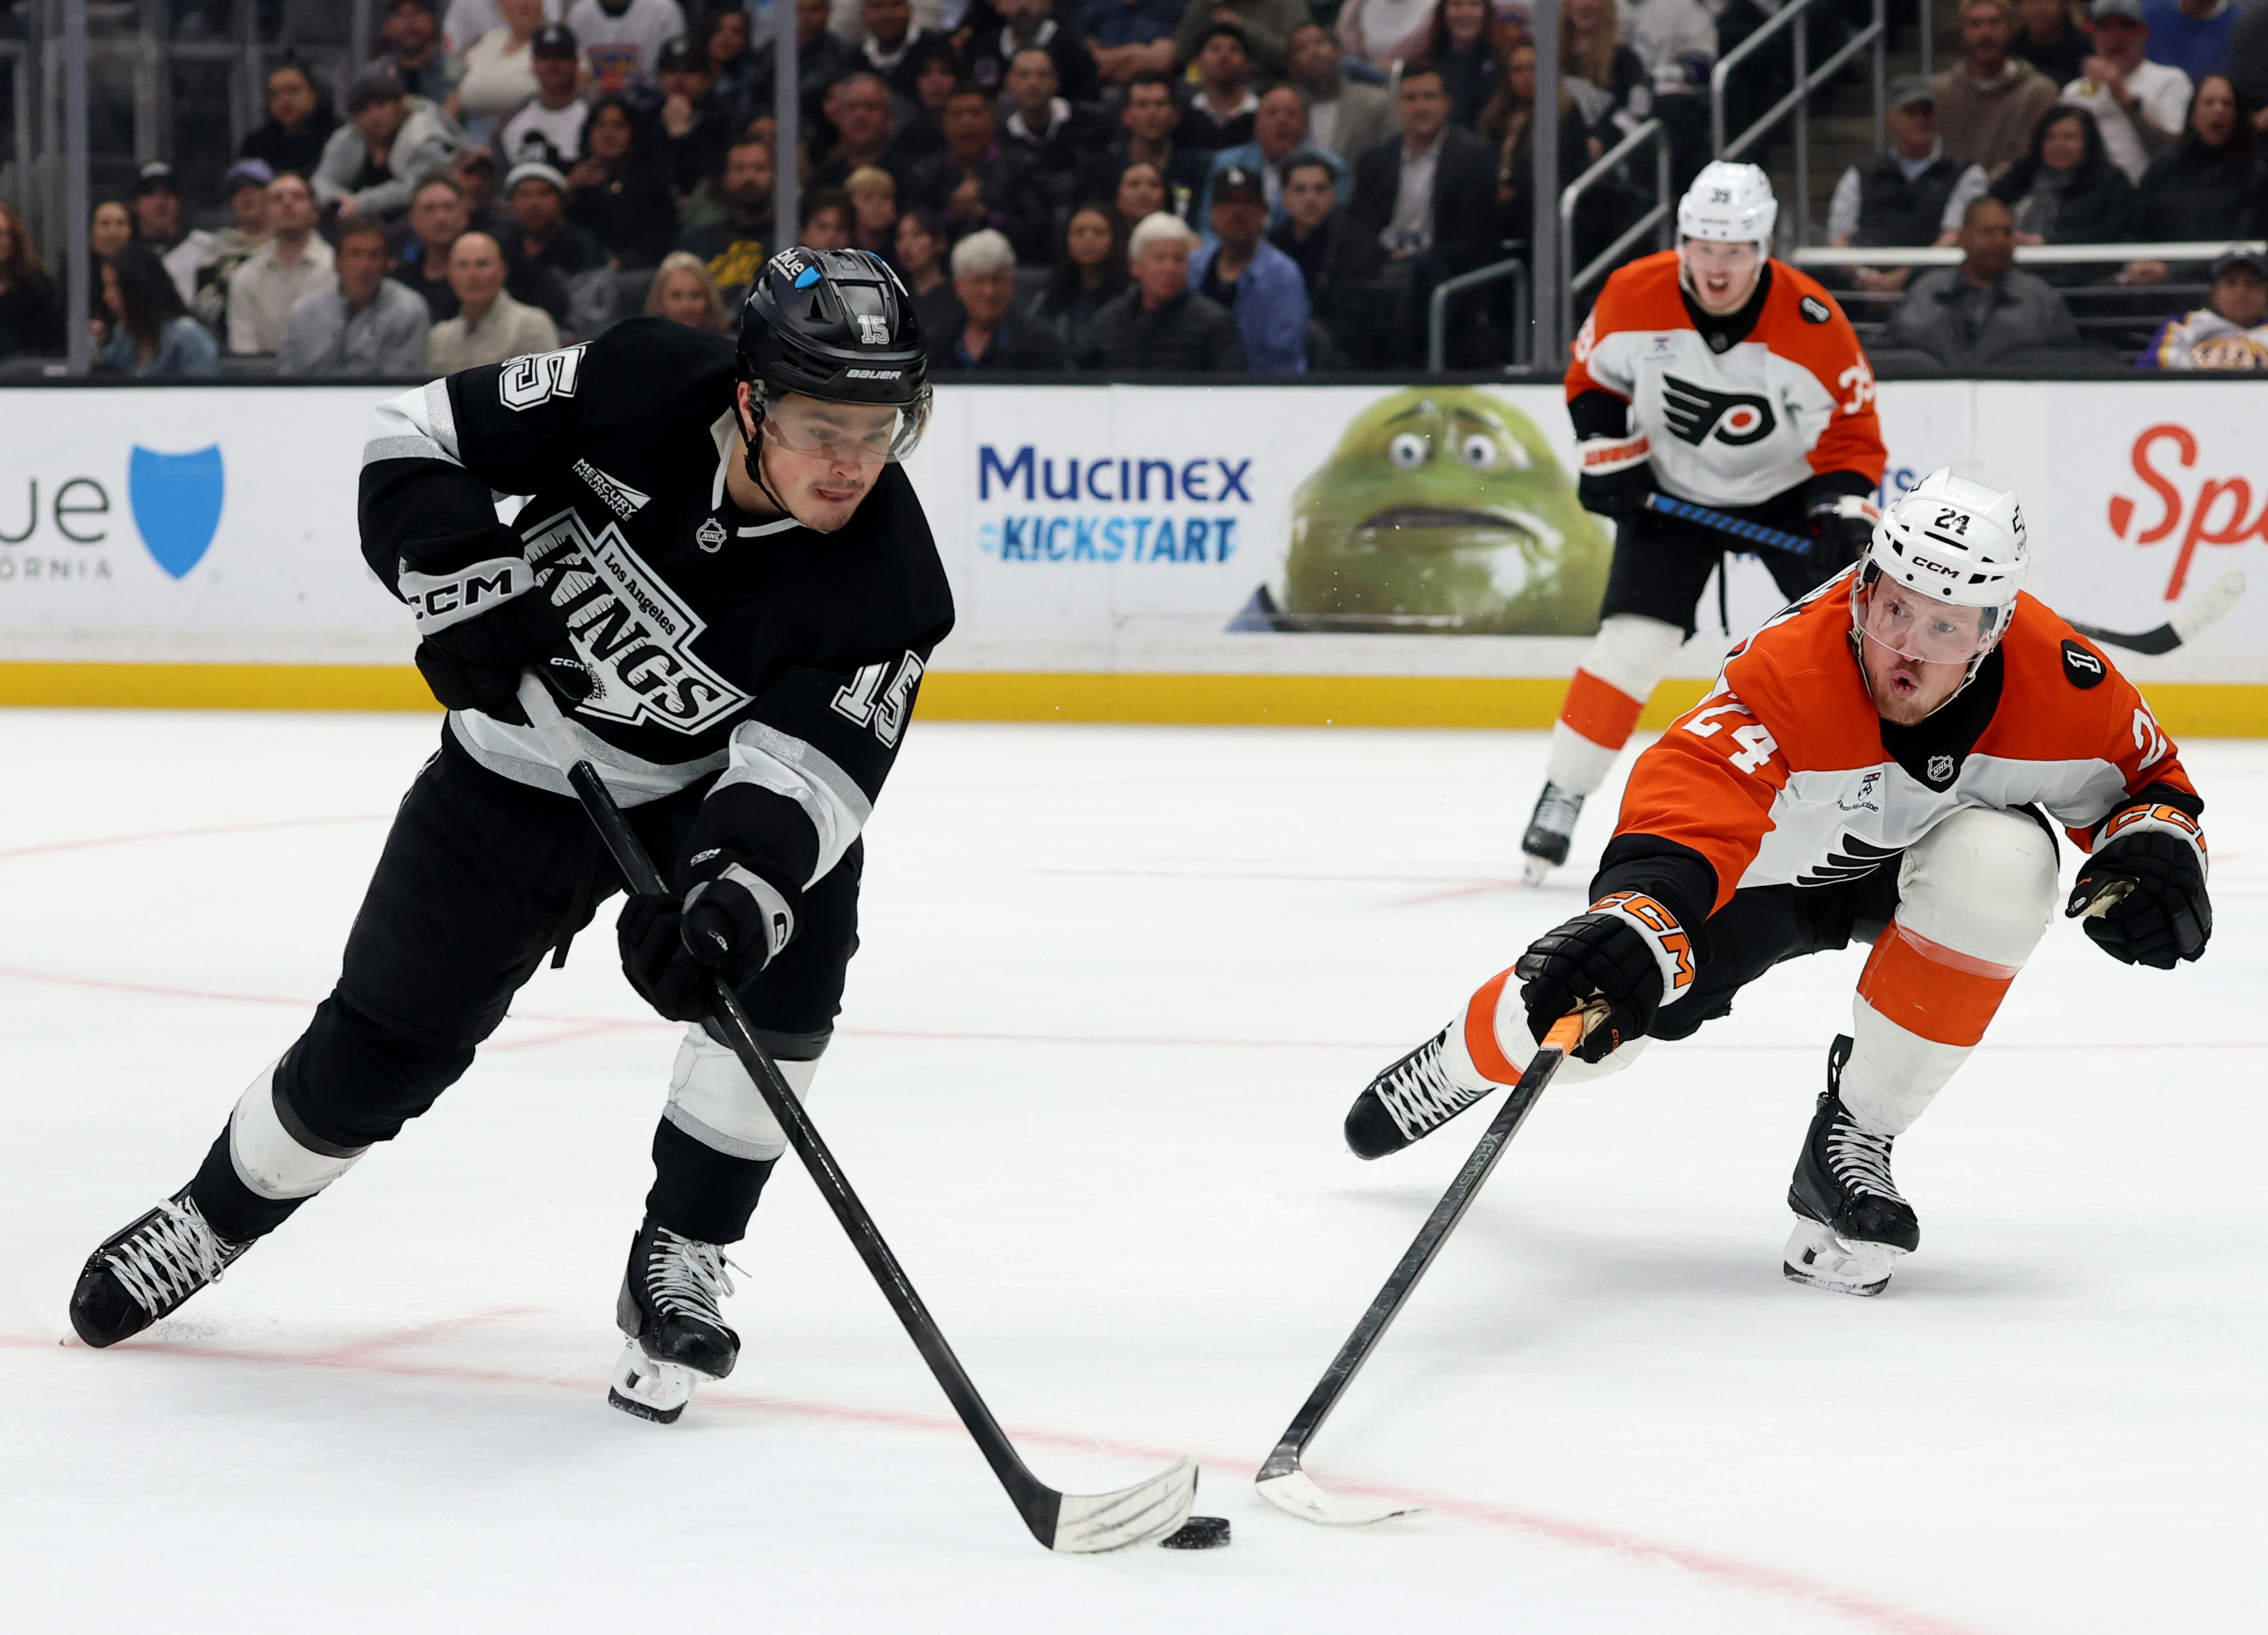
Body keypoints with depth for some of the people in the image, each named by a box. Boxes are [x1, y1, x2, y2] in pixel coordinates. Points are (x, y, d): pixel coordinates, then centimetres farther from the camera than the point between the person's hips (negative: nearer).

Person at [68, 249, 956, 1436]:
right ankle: (216, 1215, 33)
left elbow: (804, 769, -33)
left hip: (713, 788, 0)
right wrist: (457, 575, -30)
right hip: (521, 770, 0)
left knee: (785, 958, -27)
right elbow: (416, 439, -14)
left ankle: (679, 1263, -9)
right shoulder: (640, 391, -26)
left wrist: (741, 884, -52)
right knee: (382, 1045, 4)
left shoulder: (891, 587, -26)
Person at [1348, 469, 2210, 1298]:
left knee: (2000, 869, -33)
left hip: (1907, 868, 2)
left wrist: (2156, 846, -29)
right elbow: (1688, 799, -54)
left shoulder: (2056, 677, -29)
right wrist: (1635, 920, -72)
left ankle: (1850, 1142, -17)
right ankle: (1464, 1061, 36)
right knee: (1583, 1014, -8)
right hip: (1764, 865, -1)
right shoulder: (1790, 668, -41)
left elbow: (2145, 773, -7)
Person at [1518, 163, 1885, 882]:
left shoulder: (1813, 323, -24)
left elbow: (1852, 437, -14)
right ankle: (1560, 801, -1)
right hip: (1671, 493, 0)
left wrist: (1843, 518, -28)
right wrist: (1611, 458, -9)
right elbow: (1593, 377, 1)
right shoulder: (1632, 296, -19)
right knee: (1629, 646, -12)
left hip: (1787, 491, 0)